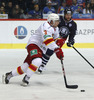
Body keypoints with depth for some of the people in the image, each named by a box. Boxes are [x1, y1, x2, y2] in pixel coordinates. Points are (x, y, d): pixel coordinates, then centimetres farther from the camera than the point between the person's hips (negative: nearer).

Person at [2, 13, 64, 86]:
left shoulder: (55, 28, 13)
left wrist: (59, 50, 3)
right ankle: (26, 78, -22)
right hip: (33, 44, -9)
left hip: (40, 49, 9)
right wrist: (56, 49, -38)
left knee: (26, 66, 2)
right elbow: (47, 40, -33)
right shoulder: (46, 26, -20)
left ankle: (9, 75, 14)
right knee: (37, 61, -33)